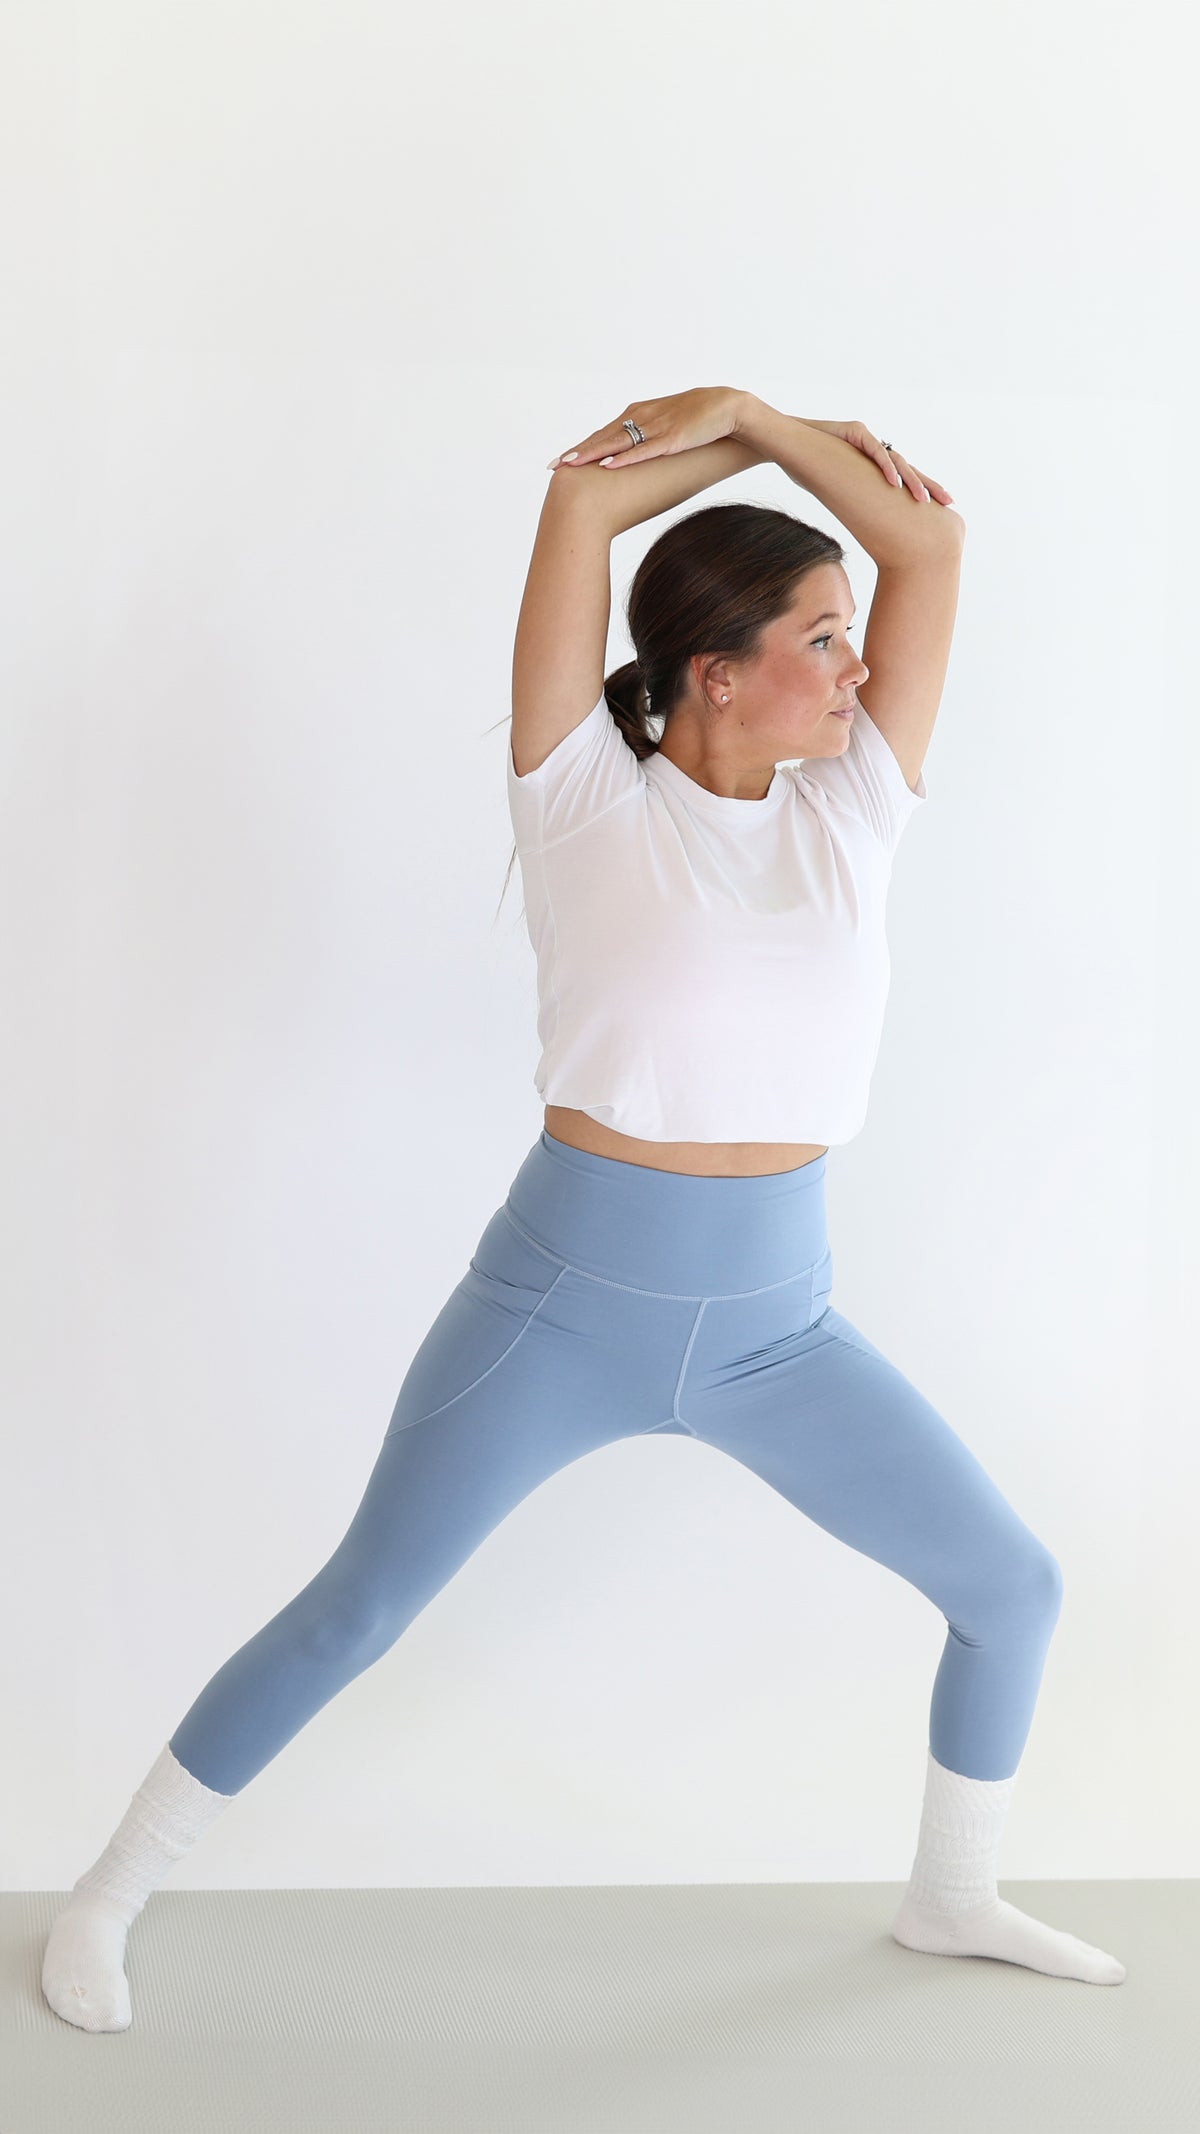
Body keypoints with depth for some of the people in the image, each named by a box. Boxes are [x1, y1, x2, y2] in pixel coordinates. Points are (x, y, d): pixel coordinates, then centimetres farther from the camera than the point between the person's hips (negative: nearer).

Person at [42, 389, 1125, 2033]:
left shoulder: (851, 807, 2)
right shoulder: (590, 803, -8)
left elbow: (930, 539, -1)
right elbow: (579, 497, -14)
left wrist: (750, 415, -4)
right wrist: (745, 438, -2)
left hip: (776, 1318, 5)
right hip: (565, 1299, -4)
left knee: (1013, 1586, 10)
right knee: (350, 1616, 3)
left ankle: (950, 1896, 34)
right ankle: (108, 1895, 23)